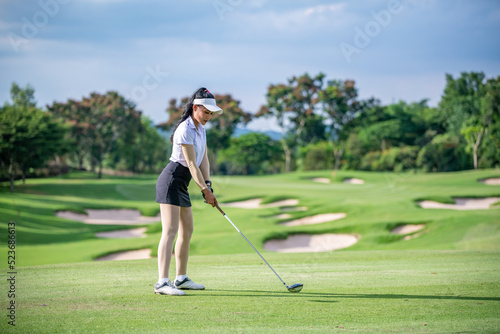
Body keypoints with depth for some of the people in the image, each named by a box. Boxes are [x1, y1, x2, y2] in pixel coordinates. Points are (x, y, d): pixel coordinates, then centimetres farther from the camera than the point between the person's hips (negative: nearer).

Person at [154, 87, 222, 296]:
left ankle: (181, 279, 26)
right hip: (171, 181, -10)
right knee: (170, 231, -17)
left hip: (181, 185, 10)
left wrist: (208, 184, -2)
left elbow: (203, 159, 10)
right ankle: (162, 282, -23)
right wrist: (205, 190, -17)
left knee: (187, 230, 15)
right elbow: (192, 164, -19)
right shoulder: (185, 130, -18)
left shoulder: (200, 129, 12)